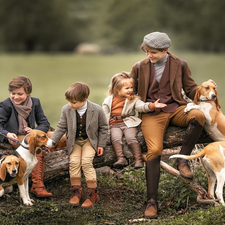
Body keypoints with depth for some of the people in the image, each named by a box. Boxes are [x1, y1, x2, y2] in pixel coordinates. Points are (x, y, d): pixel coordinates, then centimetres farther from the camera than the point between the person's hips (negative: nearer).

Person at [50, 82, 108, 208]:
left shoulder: (96, 110, -19)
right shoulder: (66, 110, -13)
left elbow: (103, 127, -4)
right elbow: (61, 127, -2)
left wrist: (101, 144, -3)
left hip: (90, 140, -3)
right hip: (74, 141, 3)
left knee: (86, 162, -20)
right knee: (74, 161, -17)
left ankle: (92, 193, -9)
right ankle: (76, 191, -3)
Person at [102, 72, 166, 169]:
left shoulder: (133, 100, 5)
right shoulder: (108, 101, 8)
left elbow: (142, 106, -11)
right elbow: (104, 113, 12)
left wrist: (152, 105, -28)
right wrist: (108, 120, -6)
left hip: (129, 123, -1)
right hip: (115, 125, 1)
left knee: (131, 138, -23)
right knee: (115, 138, -25)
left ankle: (138, 160, -25)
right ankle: (121, 159, -31)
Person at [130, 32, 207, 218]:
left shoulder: (180, 65, 9)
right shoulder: (139, 67, 10)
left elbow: (190, 88, 13)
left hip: (175, 108, 1)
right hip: (151, 113, -1)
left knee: (199, 116, -34)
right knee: (154, 150, -24)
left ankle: (182, 161, -20)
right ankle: (152, 202, -22)